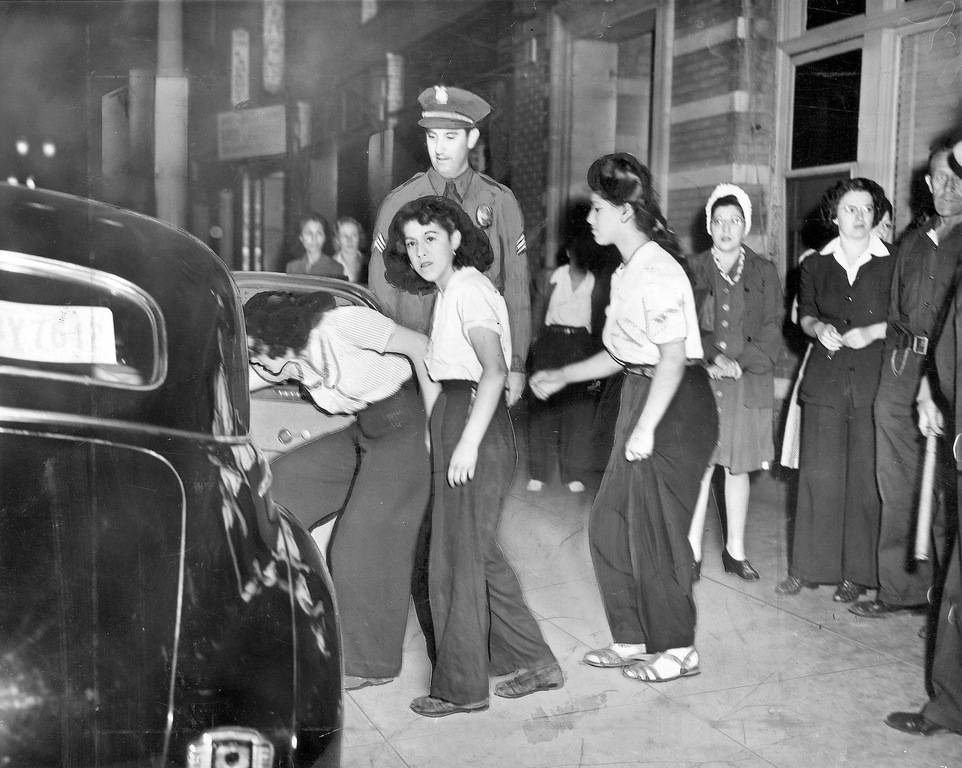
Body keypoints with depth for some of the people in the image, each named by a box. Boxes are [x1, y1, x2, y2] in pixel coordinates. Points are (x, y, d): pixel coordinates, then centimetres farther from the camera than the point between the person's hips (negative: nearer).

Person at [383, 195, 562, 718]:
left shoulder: (467, 289, -13)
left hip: (474, 423, -10)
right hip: (454, 420, 10)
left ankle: (460, 688, 11)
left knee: (461, 559, -1)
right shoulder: (451, 292, 17)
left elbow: (494, 370, -23)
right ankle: (535, 662, 23)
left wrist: (468, 443, -26)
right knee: (475, 555, 14)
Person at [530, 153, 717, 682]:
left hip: (675, 406, -10)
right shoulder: (627, 272, 12)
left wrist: (645, 428, -21)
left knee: (655, 530, 0)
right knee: (609, 525, 12)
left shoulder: (656, 272, -18)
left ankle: (677, 650, 16)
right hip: (641, 397, 10)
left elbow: (673, 359, -21)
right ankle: (632, 639, 25)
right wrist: (560, 377, 20)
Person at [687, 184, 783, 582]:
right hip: (701, 381, -1)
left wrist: (739, 363, -12)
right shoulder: (693, 270, 5)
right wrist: (713, 357, -17)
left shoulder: (763, 273, 8)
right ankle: (692, 552, 4)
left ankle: (735, 550, 18)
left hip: (748, 382, 2)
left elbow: (772, 330, 2)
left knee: (738, 467, 8)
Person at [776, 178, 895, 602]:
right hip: (825, 380, 2)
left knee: (865, 478, -1)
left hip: (874, 381, -2)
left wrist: (872, 332, -11)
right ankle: (809, 567, 11)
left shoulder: (892, 264, 2)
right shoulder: (815, 265, 11)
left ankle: (857, 572, 10)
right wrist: (818, 327, -5)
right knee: (817, 475, 2)